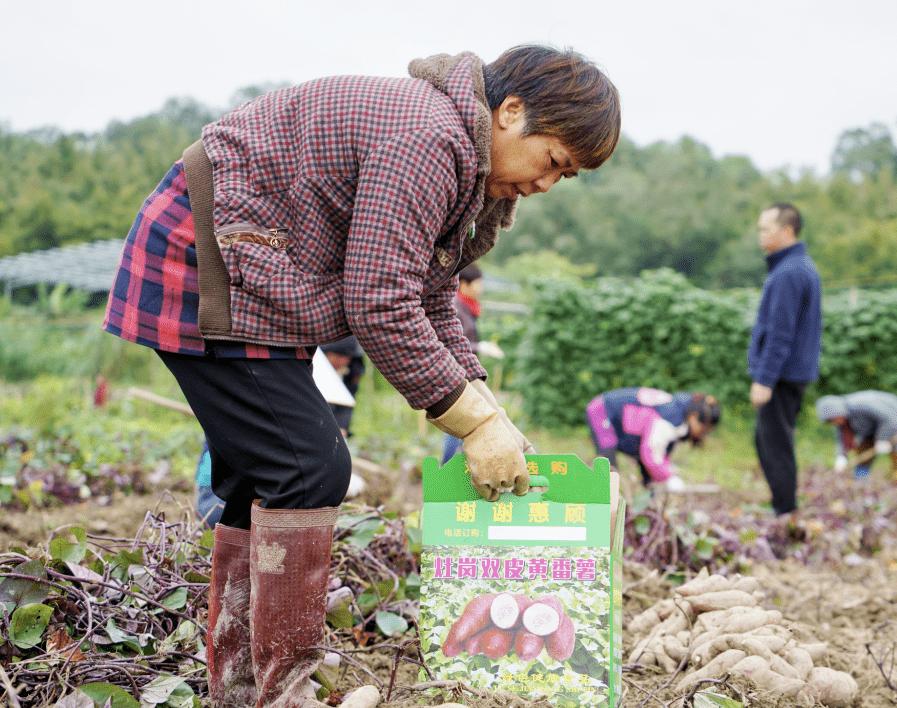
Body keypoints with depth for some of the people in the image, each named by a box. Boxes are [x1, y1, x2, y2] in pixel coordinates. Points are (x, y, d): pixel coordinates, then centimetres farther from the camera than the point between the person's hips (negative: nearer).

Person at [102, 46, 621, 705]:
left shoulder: (462, 162, 11)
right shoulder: (427, 137, -23)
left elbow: (433, 306, 14)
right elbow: (380, 305, -26)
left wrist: (491, 415, 4)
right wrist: (476, 421, -19)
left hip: (241, 273, 11)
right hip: (203, 269, -11)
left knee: (261, 479, 11)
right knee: (308, 471, -13)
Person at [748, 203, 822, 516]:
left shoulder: (787, 274, -18)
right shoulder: (805, 267, 14)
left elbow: (780, 333, -22)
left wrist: (764, 379, -20)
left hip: (782, 374, -10)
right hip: (798, 371, 10)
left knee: (775, 445, -4)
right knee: (766, 440, 17)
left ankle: (786, 511, 2)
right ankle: (784, 507, 23)